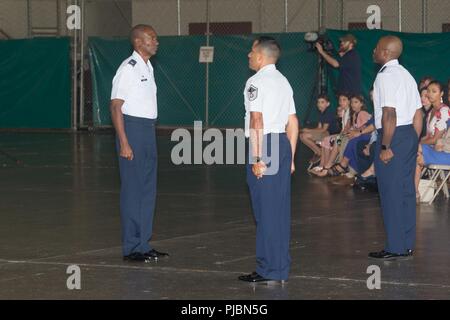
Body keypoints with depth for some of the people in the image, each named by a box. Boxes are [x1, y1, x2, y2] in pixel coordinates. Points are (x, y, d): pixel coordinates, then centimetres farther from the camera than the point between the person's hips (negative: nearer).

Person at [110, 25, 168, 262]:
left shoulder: (148, 67, 15)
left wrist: (149, 133, 16)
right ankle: (131, 248, 0)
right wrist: (124, 143, -21)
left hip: (148, 129, 9)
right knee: (132, 190, -5)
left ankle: (143, 244, 18)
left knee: (148, 189, 11)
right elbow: (116, 107, -16)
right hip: (131, 129, -9)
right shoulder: (128, 69, -12)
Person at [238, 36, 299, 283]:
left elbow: (256, 120, -17)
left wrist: (257, 158, -19)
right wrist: (290, 157, 21)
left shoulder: (256, 82, -8)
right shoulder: (283, 81, 18)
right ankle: (281, 267, 16)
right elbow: (293, 123, 18)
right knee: (280, 209, 11)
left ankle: (269, 269, -2)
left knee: (265, 209, -4)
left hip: (264, 144, -8)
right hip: (283, 143, 8)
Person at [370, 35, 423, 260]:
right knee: (406, 191, 13)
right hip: (410, 134, 9)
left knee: (391, 193, -3)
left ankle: (395, 248, 1)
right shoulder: (406, 75, 15)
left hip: (393, 136, -9)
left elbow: (389, 114, -22)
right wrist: (414, 143, 17)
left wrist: (385, 147, -20)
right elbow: (418, 114, 15)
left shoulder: (386, 76, -14)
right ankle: (407, 245, 19)